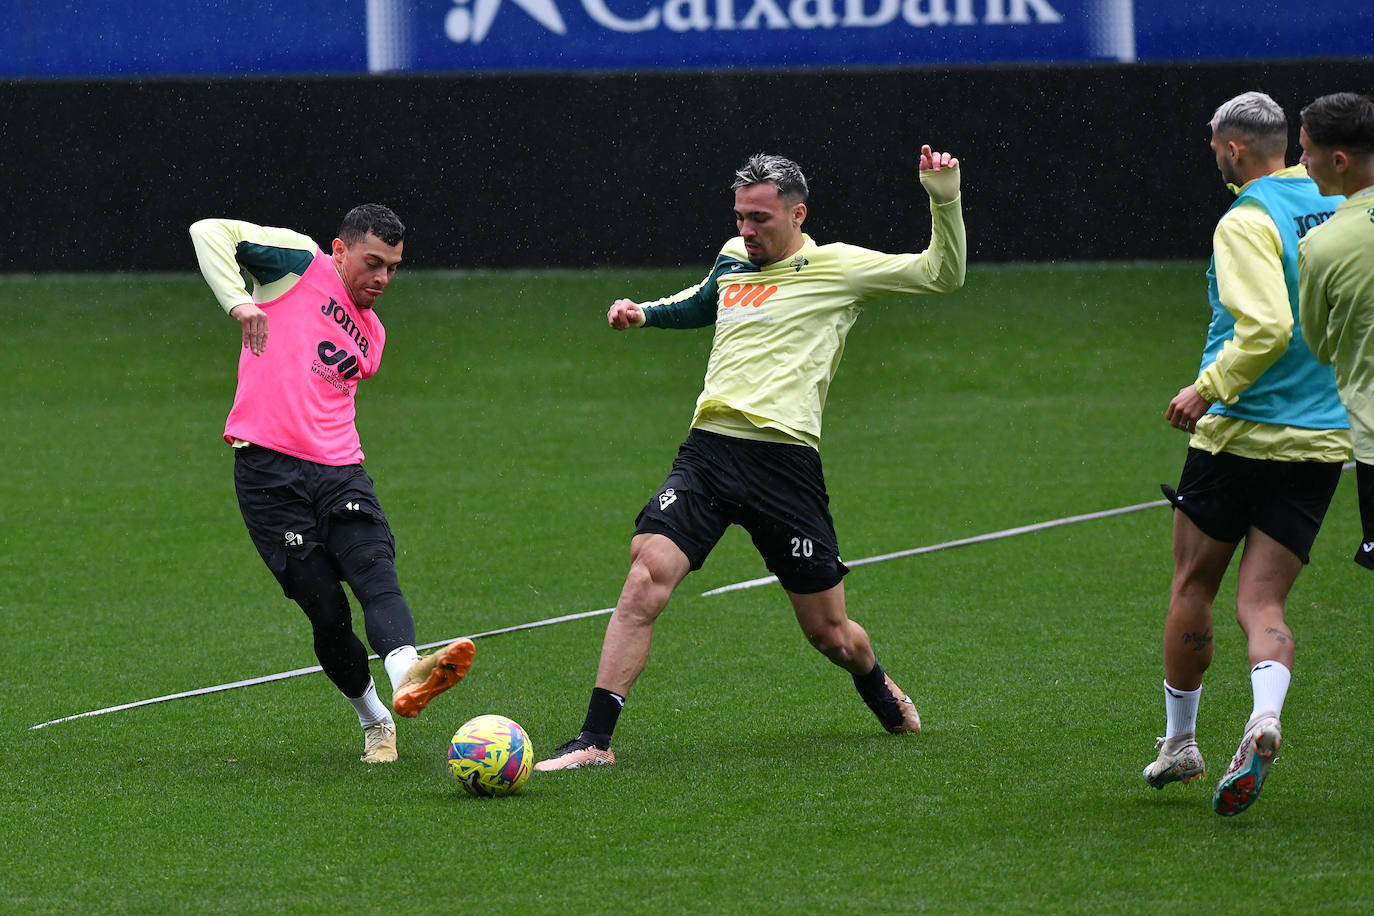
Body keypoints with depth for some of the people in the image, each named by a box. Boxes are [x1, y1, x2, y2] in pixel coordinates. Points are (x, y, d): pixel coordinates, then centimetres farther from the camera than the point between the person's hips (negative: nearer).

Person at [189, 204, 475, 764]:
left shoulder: (371, 335, 24)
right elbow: (210, 232, -1)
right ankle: (373, 723, 11)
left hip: (339, 472, 5)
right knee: (327, 611, -9)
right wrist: (238, 301, -13)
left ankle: (407, 675, -50)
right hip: (270, 470, -5)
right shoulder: (301, 264, 6)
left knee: (375, 568, -25)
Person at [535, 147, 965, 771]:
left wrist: (944, 202, -7)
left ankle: (881, 692, 42)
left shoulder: (839, 268, 4)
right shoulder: (732, 258, 18)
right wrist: (644, 313, 25)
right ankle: (594, 740, -20)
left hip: (784, 458, -3)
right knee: (646, 575, -20)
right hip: (708, 448, 3)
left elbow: (942, 275, 6)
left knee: (830, 635, 6)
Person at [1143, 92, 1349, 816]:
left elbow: (1266, 327, -25)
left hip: (1241, 431, -5)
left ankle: (1179, 741, 21)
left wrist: (1208, 389, -15)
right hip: (1324, 438, 5)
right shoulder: (1340, 209, 8)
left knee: (1192, 586, 12)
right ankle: (1264, 718, -25)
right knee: (1262, 600, 3)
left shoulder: (1248, 222, -12)